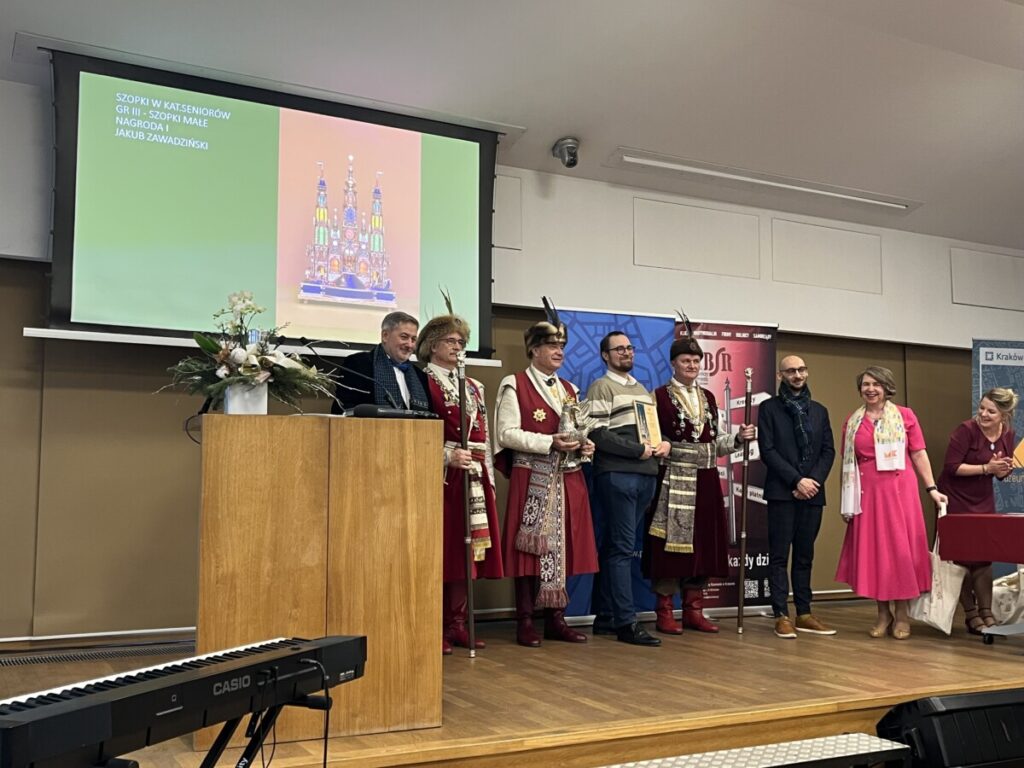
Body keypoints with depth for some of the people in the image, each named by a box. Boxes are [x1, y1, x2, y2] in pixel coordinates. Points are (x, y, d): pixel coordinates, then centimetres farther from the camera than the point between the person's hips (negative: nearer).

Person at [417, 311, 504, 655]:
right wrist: (448, 456, -20)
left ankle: (456, 623, 14)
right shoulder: (422, 382, -2)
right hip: (439, 474, -6)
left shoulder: (473, 386, 19)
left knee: (465, 547, 6)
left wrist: (487, 474, 12)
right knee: (439, 547, -5)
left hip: (474, 476, 6)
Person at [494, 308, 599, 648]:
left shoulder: (570, 390, 18)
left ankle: (556, 619, 15)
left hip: (567, 480, 6)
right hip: (531, 479, -6)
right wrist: (550, 442, -18)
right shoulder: (515, 385, -1)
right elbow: (507, 433, -9)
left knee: (562, 547, 7)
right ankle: (525, 622, 5)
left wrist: (585, 445, -1)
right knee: (531, 547, -3)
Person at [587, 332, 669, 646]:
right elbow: (598, 434, -13)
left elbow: (656, 426, 27)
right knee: (622, 547, -7)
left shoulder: (642, 390, 22)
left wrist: (665, 443, 4)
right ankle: (626, 622, -4)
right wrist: (639, 450, -13)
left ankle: (605, 616, 18)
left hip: (646, 475, 7)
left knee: (614, 547, 11)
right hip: (617, 475, -7)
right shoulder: (601, 388, -2)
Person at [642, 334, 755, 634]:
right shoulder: (660, 396, -2)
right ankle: (664, 611, 7)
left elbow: (713, 444, 18)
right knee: (671, 542, -3)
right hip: (673, 481, -6)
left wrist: (738, 438, 4)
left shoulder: (708, 398, 16)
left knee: (702, 543, 8)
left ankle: (693, 610, 18)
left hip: (705, 482, 6)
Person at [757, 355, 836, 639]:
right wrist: (796, 481, -12)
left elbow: (828, 450, 10)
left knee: (805, 556, 8)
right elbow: (767, 450, -6)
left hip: (812, 493, 4)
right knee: (779, 555, -3)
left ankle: (804, 614, 13)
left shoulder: (819, 411, 16)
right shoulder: (769, 408, 3)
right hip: (782, 492, -4)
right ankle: (781, 616, -1)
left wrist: (814, 480, -6)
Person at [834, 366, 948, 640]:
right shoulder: (852, 422, 9)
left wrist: (932, 489, -6)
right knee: (872, 549, 5)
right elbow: (847, 463, 9)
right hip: (867, 493, 2)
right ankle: (883, 614, 17)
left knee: (901, 548, 0)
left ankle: (901, 615, 12)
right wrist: (845, 499, 7)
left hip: (899, 490, -2)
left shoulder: (905, 416, 3)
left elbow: (919, 454, 0)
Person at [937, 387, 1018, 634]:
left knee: (985, 556, 5)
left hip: (983, 501, 5)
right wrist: (987, 468, -26)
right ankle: (971, 615, 8)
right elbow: (951, 467, -21)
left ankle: (986, 613, 11)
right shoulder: (966, 430, -19)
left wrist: (1003, 469, -13)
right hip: (955, 500, -5)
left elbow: (1001, 473, 11)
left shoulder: (1008, 435, -1)